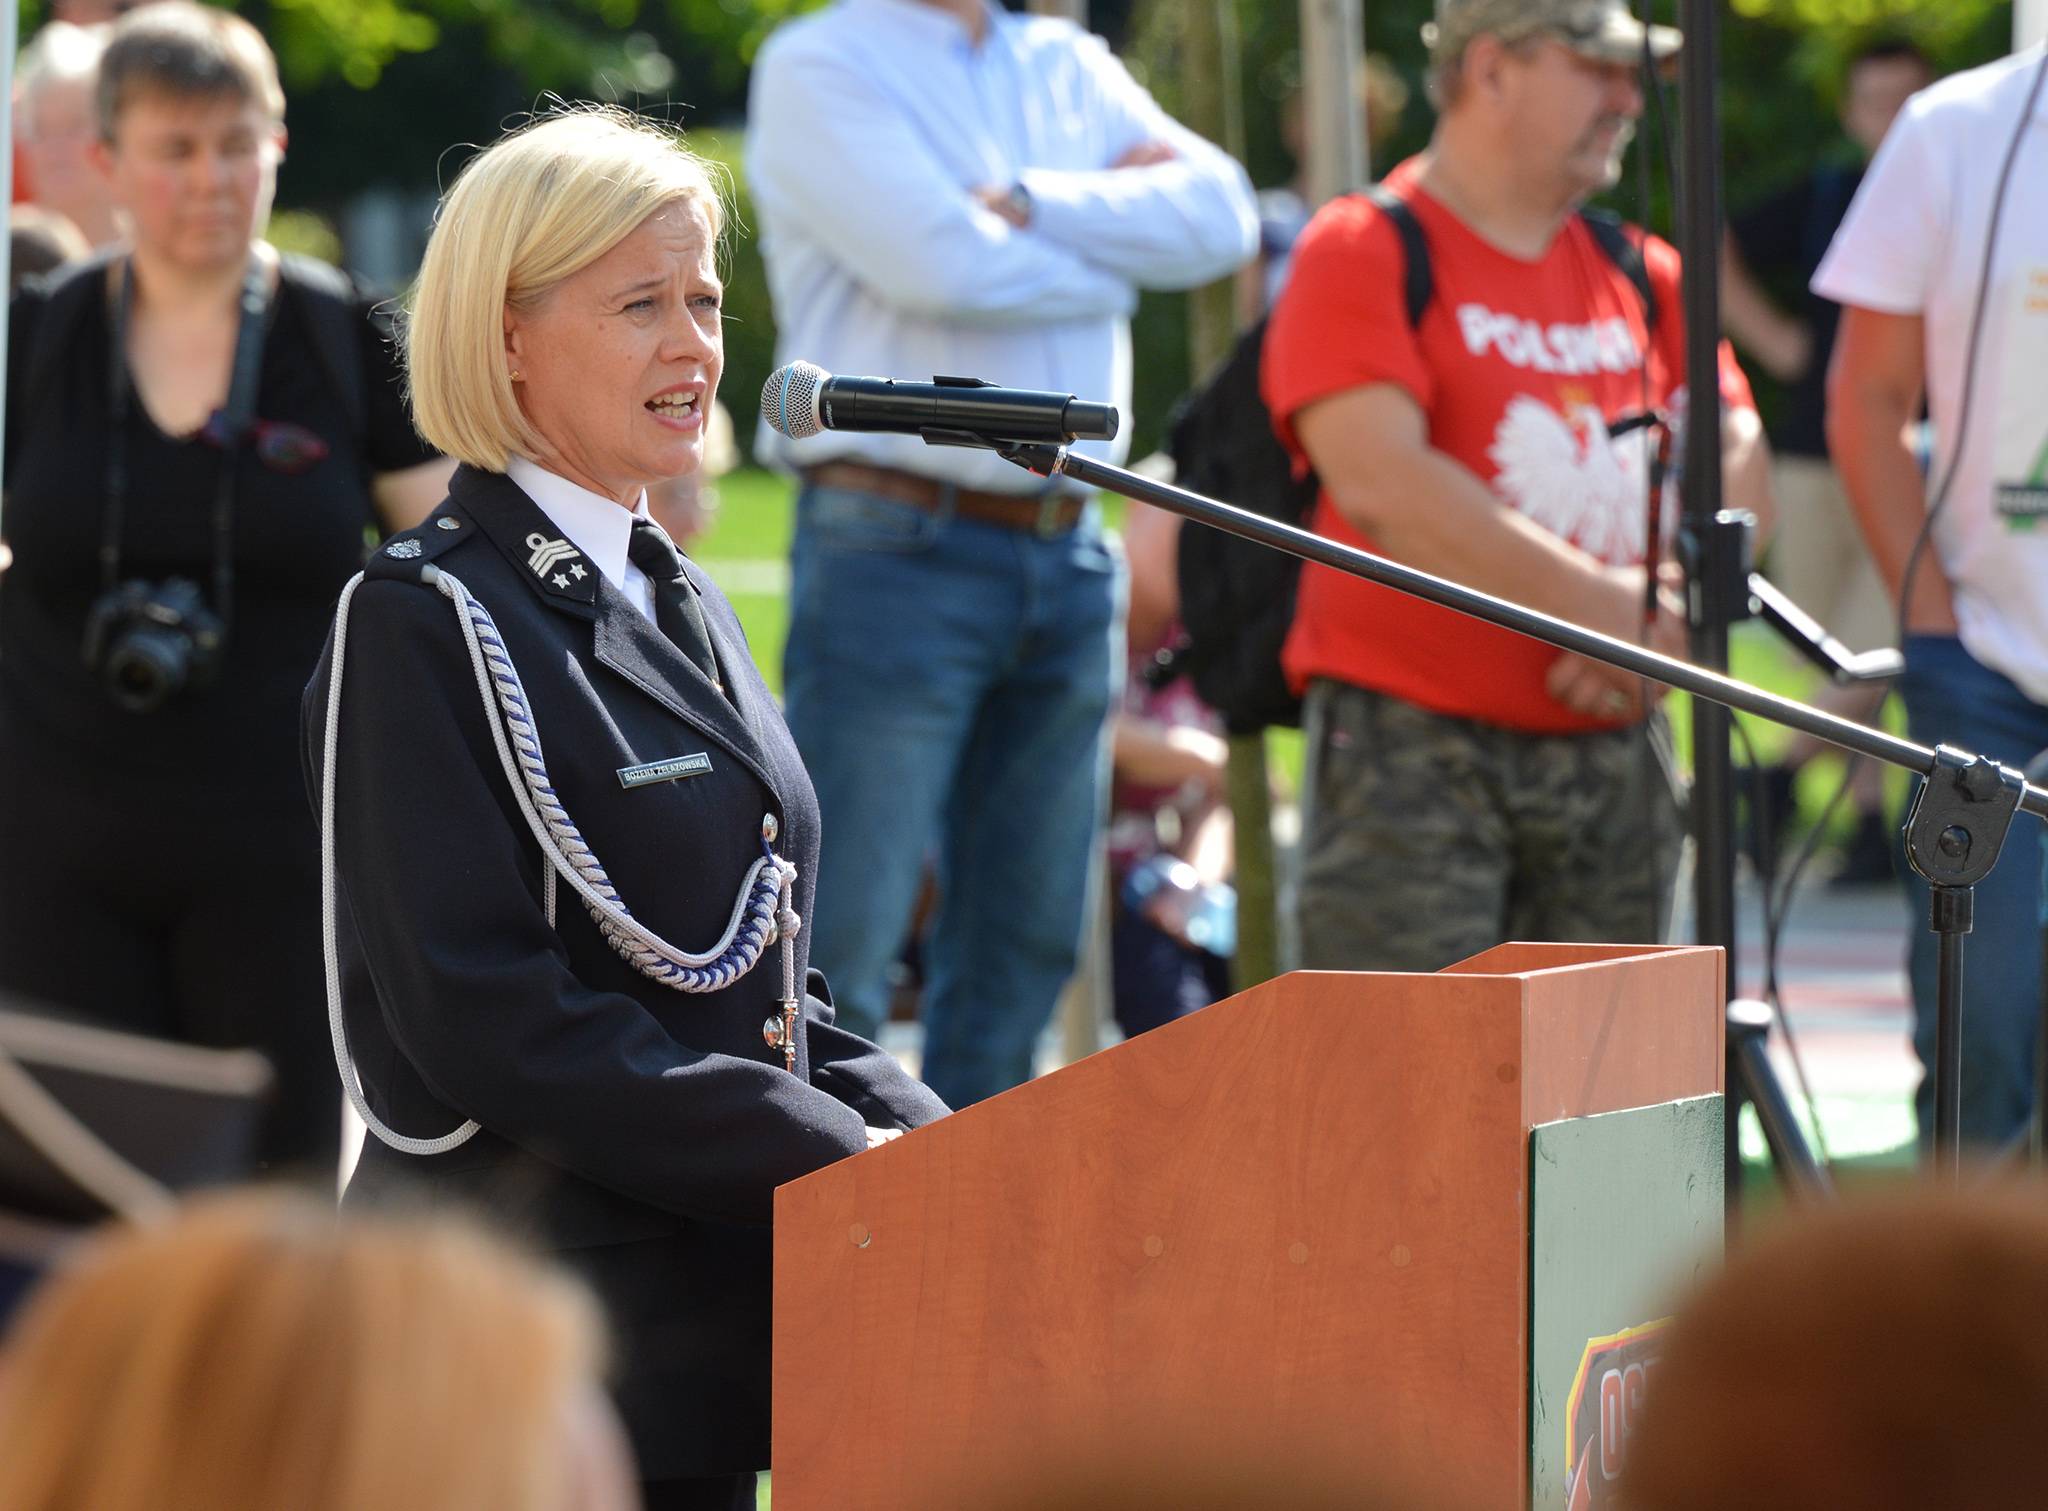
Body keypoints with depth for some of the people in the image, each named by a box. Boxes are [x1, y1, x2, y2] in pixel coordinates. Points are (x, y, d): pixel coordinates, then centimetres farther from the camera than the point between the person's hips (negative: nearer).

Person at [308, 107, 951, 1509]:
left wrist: (919, 1133, 0)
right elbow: (487, 1014, -18)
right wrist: (832, 1158, -19)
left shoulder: (677, 605, 16)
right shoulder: (427, 622, -10)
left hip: (705, 1324, 8)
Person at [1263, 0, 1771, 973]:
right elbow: (1383, 485, -14)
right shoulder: (1366, 253, -2)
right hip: (1413, 750, -6)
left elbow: (1738, 465, 11)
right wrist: (1604, 605, -13)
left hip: (1612, 754, 6)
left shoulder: (1642, 275, 17)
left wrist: (1663, 613, -10)